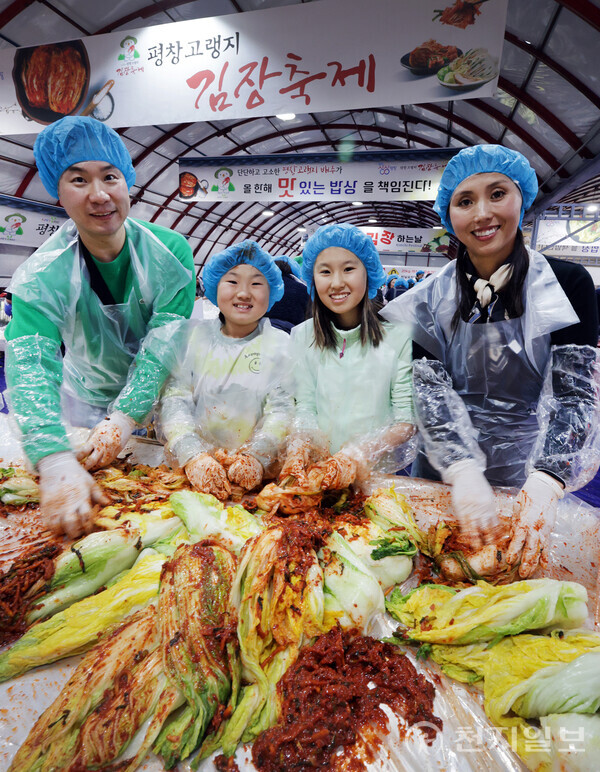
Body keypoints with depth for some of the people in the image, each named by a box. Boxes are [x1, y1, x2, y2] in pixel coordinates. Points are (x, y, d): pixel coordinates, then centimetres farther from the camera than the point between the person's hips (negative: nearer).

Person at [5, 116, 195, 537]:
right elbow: (30, 364, -36)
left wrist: (124, 418, -35)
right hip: (83, 403, 0)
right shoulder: (43, 275, -22)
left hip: (158, 401, 0)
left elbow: (165, 344, -24)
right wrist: (56, 463, -51)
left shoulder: (171, 252, -20)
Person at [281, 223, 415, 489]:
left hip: (382, 470, -2)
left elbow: (407, 421, -5)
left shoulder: (399, 335, -5)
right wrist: (300, 447, -17)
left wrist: (358, 457, -20)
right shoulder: (303, 336, 5)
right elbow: (305, 407, 3)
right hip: (319, 468, 2)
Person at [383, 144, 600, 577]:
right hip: (442, 472, 2)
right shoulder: (431, 299, -3)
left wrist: (546, 484, -31)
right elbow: (431, 390, -12)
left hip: (528, 475, -1)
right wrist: (463, 471, -29)